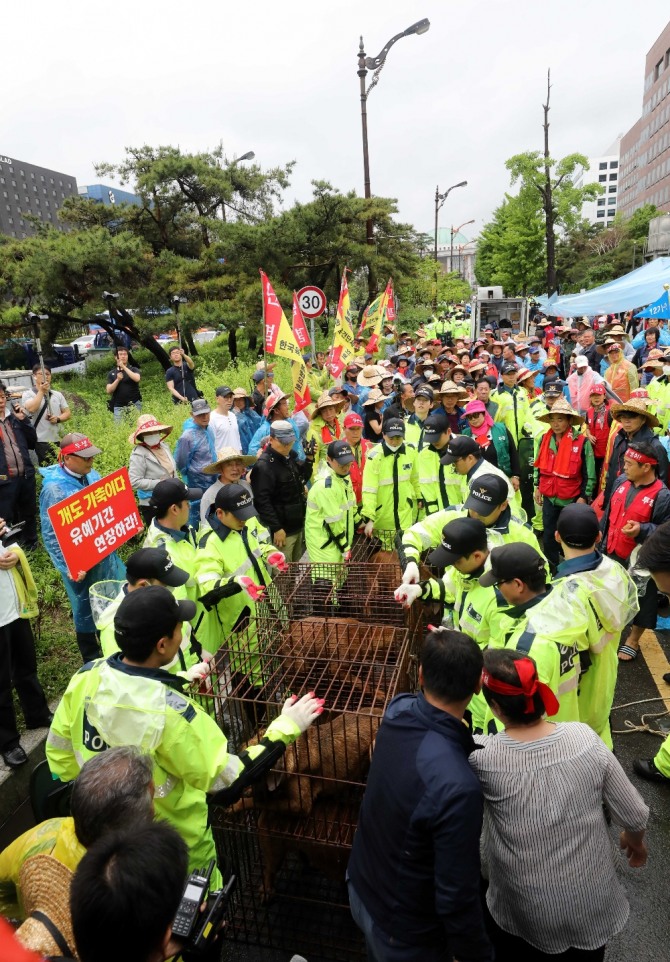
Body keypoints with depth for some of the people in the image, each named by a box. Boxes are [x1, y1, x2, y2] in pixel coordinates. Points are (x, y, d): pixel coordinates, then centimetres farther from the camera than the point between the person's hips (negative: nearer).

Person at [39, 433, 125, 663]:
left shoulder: (92, 475, 1)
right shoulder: (54, 488, -20)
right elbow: (51, 535, -19)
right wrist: (68, 568, -24)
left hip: (107, 556, 7)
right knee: (86, 614, 11)